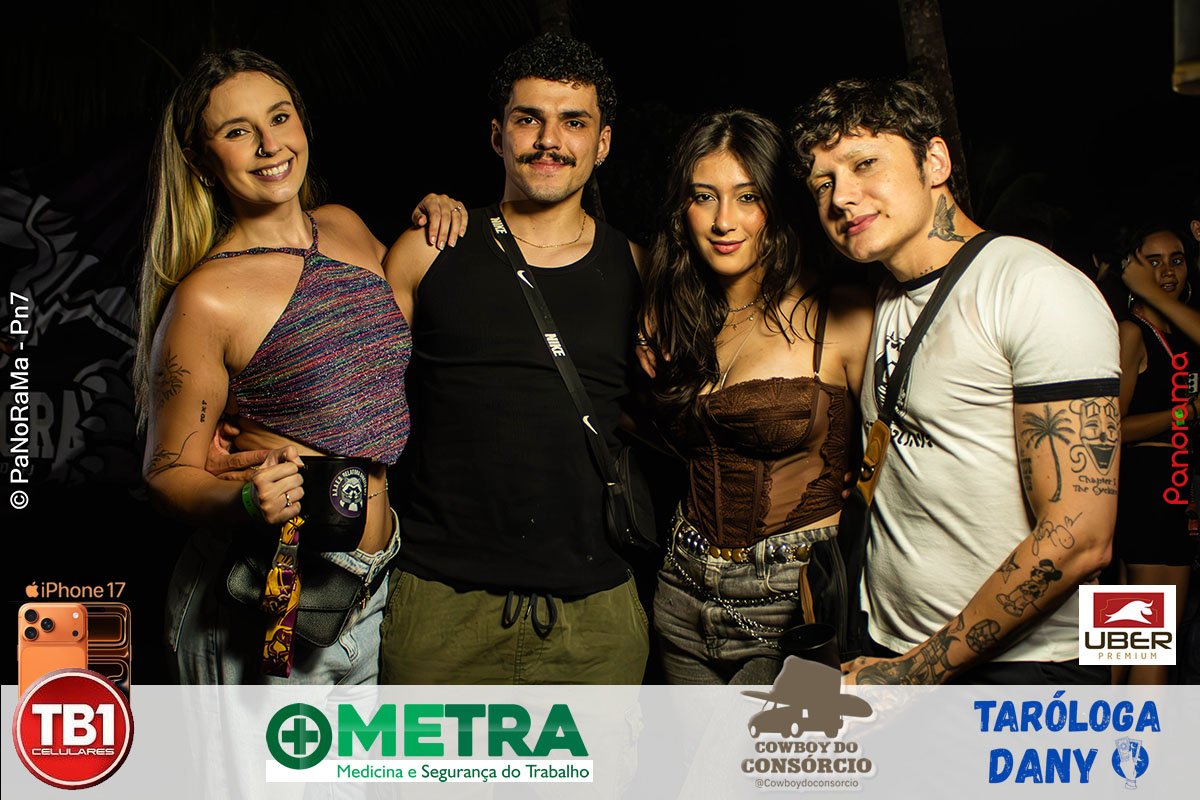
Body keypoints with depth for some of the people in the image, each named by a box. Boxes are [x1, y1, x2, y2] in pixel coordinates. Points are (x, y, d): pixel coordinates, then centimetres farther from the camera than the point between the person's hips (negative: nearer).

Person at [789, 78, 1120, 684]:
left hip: (1016, 667, -7)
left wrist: (916, 671, -17)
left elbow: (1076, 539, -22)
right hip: (895, 658, 7)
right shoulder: (891, 299, 8)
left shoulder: (1036, 288, -16)